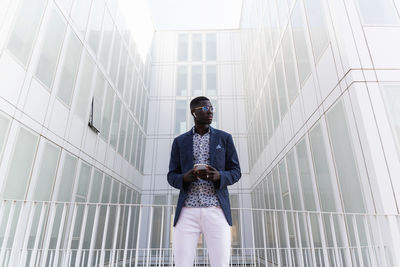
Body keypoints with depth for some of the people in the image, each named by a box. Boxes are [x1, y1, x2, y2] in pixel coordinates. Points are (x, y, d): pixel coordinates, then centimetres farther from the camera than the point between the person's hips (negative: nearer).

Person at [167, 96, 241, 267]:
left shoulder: (224, 138, 10)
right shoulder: (179, 142, 12)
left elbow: (235, 172, 9)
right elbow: (172, 177, 11)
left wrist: (218, 176, -15)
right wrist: (185, 177, -14)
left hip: (216, 210, 0)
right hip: (188, 211, 1)